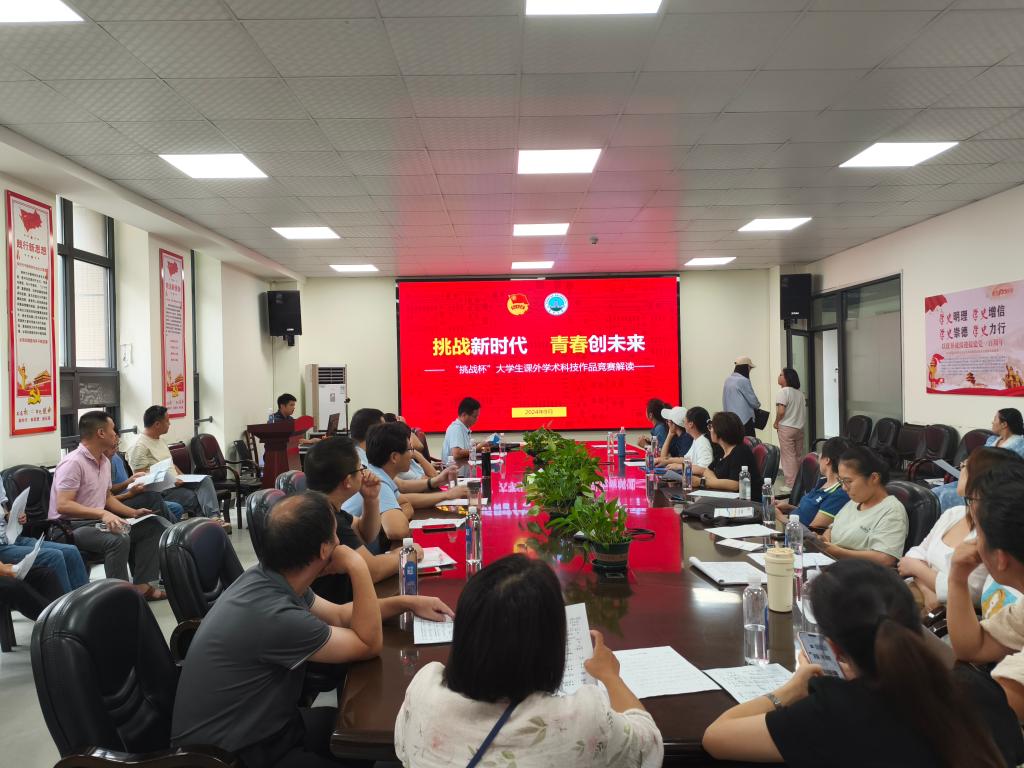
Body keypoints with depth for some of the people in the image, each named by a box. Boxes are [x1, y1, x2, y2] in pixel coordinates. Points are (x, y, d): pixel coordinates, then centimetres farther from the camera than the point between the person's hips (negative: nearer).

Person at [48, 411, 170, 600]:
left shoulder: (104, 461, 11)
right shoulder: (73, 463, -18)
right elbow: (63, 505, -26)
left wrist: (133, 512, 7)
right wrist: (102, 513, -35)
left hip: (97, 521, 9)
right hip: (71, 526, -9)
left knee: (152, 525, 1)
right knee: (119, 538, -34)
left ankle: (141, 585, -3)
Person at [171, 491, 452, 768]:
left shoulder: (269, 577, -6)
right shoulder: (274, 616, -33)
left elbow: (338, 615, 12)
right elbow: (369, 645, -17)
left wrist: (407, 602, 8)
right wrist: (357, 567, -20)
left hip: (261, 724, 8)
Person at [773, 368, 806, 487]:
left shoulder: (783, 392, -13)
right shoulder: (800, 393, 12)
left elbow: (781, 411, -21)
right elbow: (804, 409, 12)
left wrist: (776, 423, -7)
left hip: (786, 428, -8)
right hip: (800, 427, 8)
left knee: (788, 456, -4)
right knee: (798, 456, 13)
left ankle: (791, 485, -4)